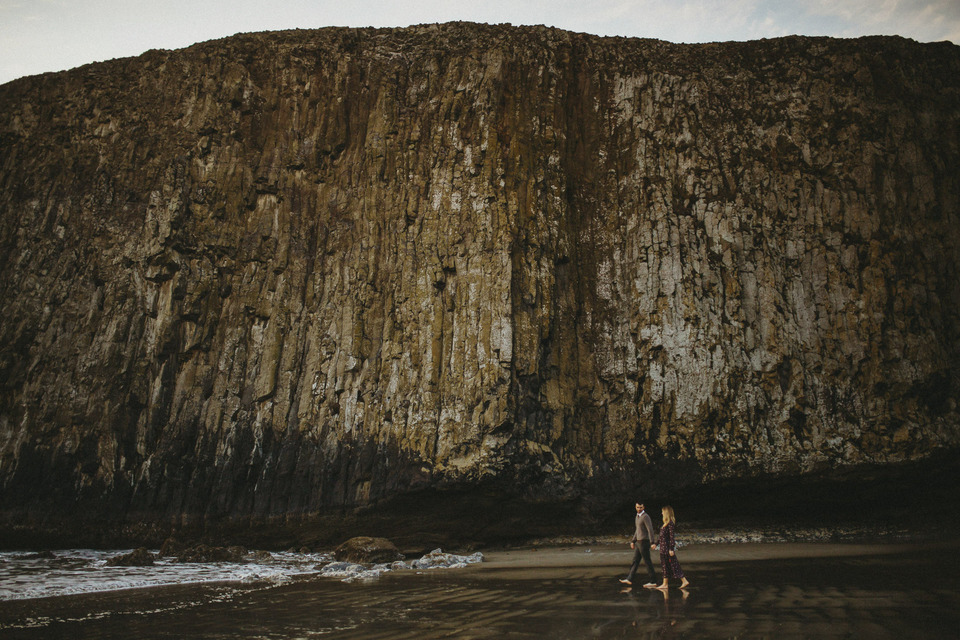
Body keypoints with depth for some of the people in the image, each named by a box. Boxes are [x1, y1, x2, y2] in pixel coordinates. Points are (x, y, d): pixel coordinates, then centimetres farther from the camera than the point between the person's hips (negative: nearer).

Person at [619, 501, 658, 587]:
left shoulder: (645, 517, -15)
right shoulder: (637, 517, 14)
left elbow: (650, 530, -21)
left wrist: (652, 543, -27)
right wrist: (633, 541, 24)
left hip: (644, 542, -9)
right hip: (639, 542, 9)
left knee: (647, 561, -3)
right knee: (635, 560, 10)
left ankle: (653, 581, 4)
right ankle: (630, 579, 13)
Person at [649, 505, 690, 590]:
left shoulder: (670, 523, -16)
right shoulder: (666, 523, 13)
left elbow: (672, 537, -20)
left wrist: (671, 549, -22)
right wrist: (656, 544, 24)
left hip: (668, 547, -10)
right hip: (664, 548, 10)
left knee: (673, 565, -5)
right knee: (665, 566, 11)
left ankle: (685, 581, 2)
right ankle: (664, 584, 16)